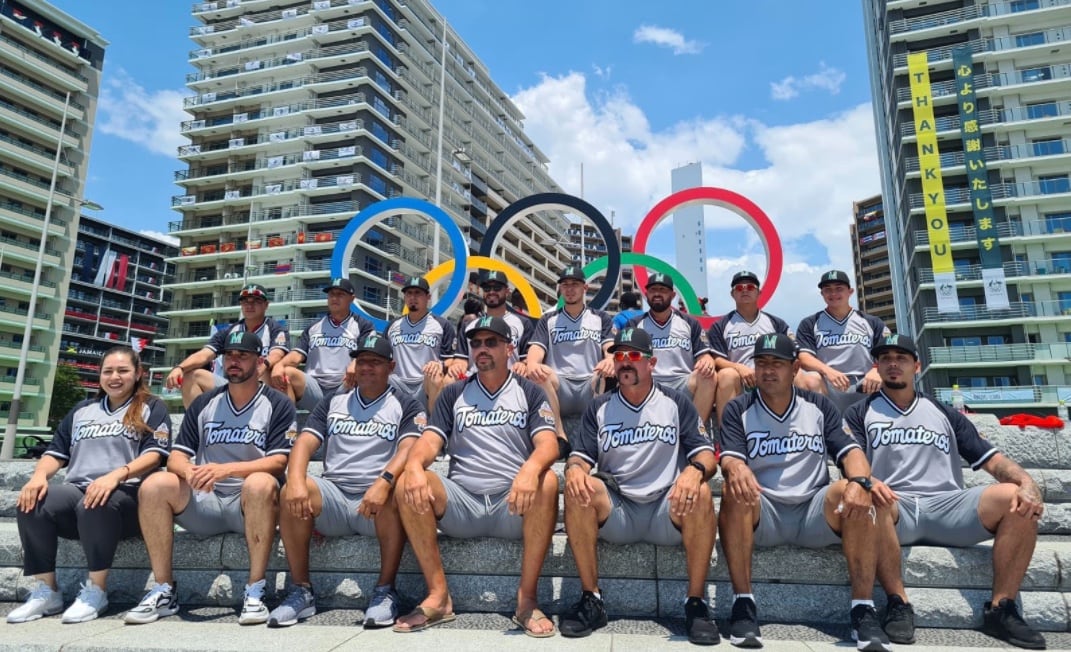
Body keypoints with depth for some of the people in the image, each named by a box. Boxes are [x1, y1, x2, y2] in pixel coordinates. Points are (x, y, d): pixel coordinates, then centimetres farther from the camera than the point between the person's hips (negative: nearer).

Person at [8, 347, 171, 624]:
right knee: (31, 504, -25)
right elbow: (57, 452, 20)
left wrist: (116, 475, -23)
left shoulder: (151, 408, 9)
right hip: (76, 490, 5)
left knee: (95, 505, -38)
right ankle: (46, 591, -12)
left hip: (125, 494, -5)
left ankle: (96, 590, -21)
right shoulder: (82, 410, 25)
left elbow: (154, 454, -5)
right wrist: (39, 475, -4)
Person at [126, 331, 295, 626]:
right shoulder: (204, 403, 11)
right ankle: (164, 591, -10)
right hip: (206, 501, 4)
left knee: (261, 483, -36)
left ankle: (255, 593, -27)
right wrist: (190, 472, -19)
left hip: (251, 503, -4)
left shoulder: (278, 404, -1)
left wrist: (226, 469, -26)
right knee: (154, 485, -19)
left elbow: (278, 462, -12)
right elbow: (176, 457, 6)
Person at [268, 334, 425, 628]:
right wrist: (296, 480, -18)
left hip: (377, 500, -3)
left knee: (393, 492, -36)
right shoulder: (333, 403, 18)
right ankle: (301, 592, -10)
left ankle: (385, 591, -19)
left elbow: (409, 449, -10)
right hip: (333, 497, 3)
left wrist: (384, 482, -30)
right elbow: (304, 443, 4)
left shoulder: (405, 406, 8)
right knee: (293, 492, -25)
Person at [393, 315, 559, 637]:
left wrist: (531, 468, -32)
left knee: (547, 481, -33)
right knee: (407, 484, -23)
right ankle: (438, 596, -15)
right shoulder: (453, 394, 14)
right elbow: (430, 441, 2)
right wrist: (415, 465, -23)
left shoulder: (530, 392, 8)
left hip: (513, 505, -2)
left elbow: (548, 444, -7)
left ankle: (527, 599, -21)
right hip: (461, 502, 2)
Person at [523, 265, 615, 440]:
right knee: (538, 372, -32)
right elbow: (536, 349, 1)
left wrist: (611, 361, -28)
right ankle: (560, 436, -27)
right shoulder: (548, 320, 16)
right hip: (559, 388, 0)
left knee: (609, 372, -32)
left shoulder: (601, 318, 16)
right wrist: (532, 364, -26)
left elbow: (610, 348, 0)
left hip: (591, 388, 0)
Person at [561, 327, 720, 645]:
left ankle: (696, 603, -17)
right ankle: (591, 600, -18)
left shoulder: (676, 403, 7)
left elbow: (706, 455, 1)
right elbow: (581, 457, 4)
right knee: (578, 488, -28)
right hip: (614, 511, 1)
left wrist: (695, 470, -25)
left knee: (700, 493, -31)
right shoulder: (599, 408, 10)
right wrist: (574, 469, -22)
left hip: (666, 511, -1)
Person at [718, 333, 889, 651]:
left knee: (851, 492, -26)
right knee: (734, 492, -32)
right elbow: (729, 458, -9)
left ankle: (863, 609, -19)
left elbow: (850, 451, 0)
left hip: (814, 512, 2)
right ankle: (743, 604, -26)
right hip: (762, 513, -1)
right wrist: (737, 468, -36)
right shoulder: (739, 410, 5)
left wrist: (859, 482, -24)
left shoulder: (819, 406, 11)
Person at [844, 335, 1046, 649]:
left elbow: (992, 460, 14)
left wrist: (1027, 483, -8)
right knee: (869, 498, -37)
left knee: (1018, 499, -21)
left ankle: (1001, 609, -11)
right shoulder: (861, 413, 14)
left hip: (946, 507, 3)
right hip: (893, 510, -3)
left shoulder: (945, 414, 22)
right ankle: (898, 602, -24)